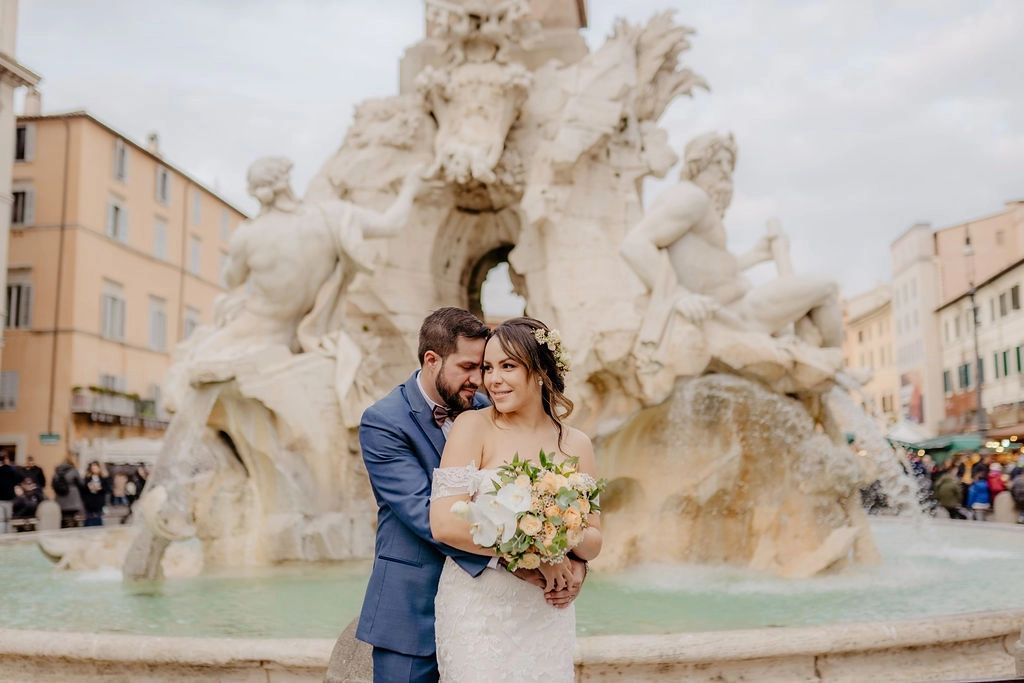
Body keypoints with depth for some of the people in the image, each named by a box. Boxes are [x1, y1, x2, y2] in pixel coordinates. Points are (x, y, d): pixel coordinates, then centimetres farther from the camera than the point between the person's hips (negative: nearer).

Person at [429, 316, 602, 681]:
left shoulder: (576, 444, 2)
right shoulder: (472, 426, -9)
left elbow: (594, 542, 6)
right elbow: (444, 524, -18)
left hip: (546, 612, 4)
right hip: (478, 607, -3)